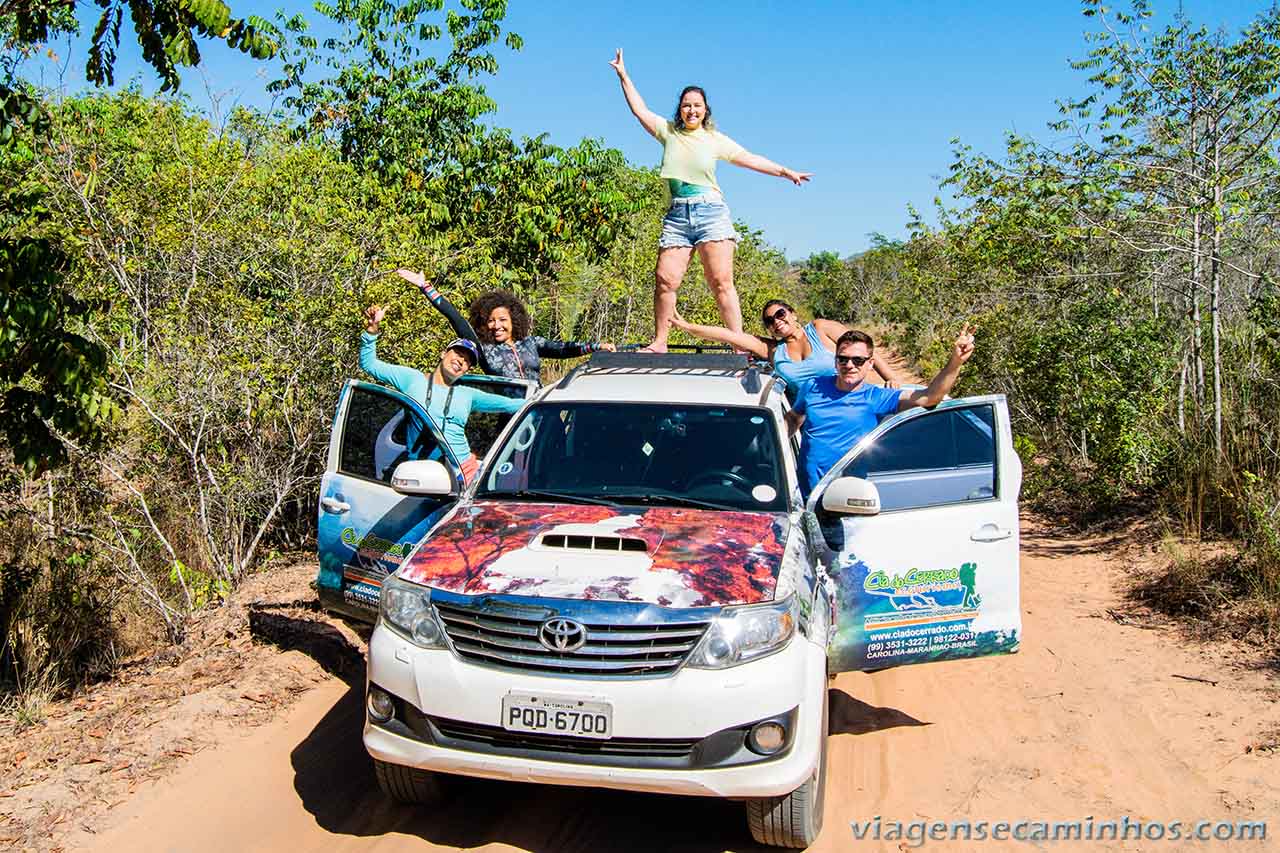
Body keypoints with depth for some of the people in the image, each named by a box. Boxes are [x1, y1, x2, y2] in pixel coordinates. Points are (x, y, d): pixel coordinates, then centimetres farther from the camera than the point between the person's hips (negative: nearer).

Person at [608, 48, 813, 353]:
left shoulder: (716, 140, 12)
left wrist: (786, 172, 13)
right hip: (676, 215, 2)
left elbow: (750, 159, 15)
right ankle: (659, 342, 1)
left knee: (721, 282, -10)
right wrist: (623, 75, 20)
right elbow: (640, 109, 19)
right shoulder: (669, 132, 15)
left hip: (711, 212, -2)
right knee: (665, 280, -9)